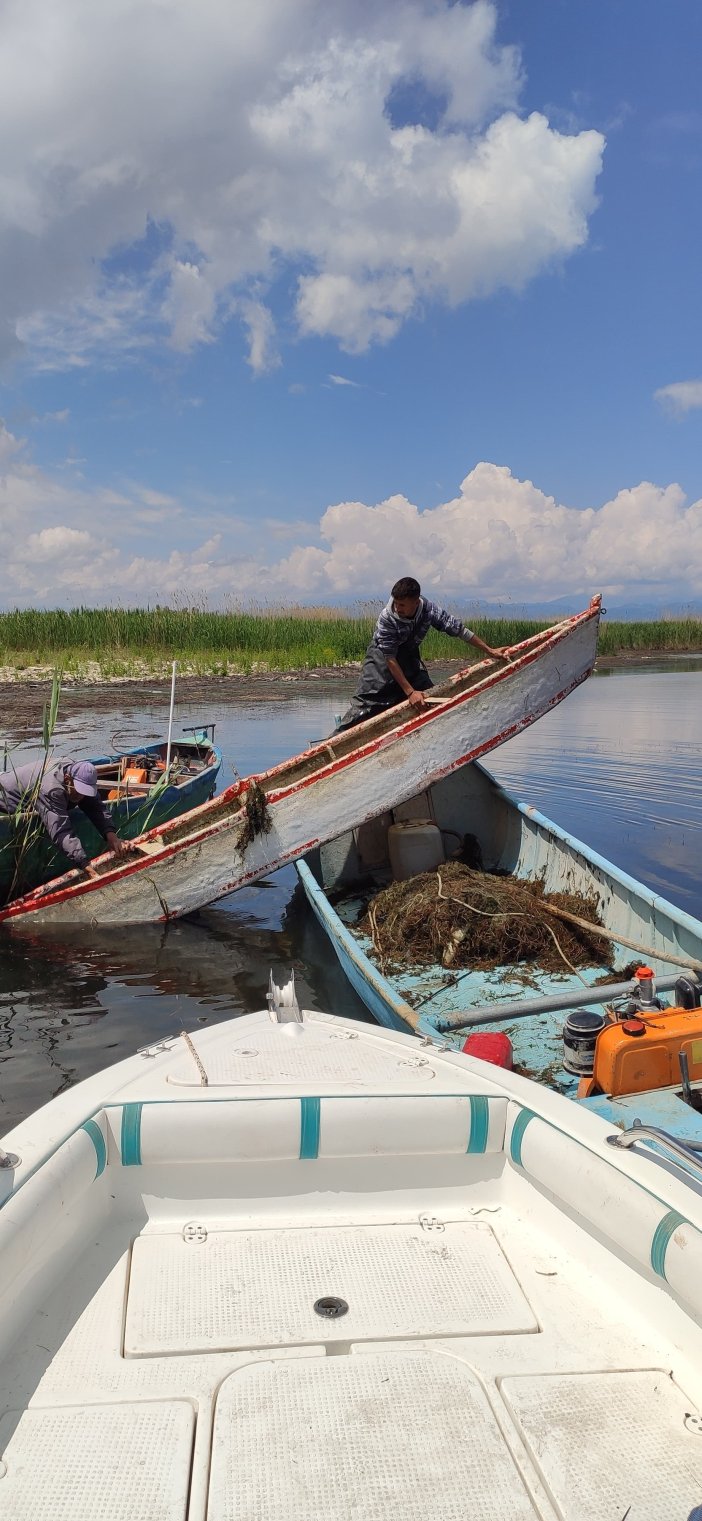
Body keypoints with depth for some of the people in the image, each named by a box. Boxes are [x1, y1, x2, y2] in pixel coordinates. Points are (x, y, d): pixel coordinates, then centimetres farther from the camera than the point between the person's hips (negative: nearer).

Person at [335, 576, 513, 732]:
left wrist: (490, 651, -11)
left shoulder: (428, 609, -23)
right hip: (382, 657, -4)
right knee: (366, 701, -14)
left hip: (409, 657, 5)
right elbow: (390, 659, -30)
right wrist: (410, 692, -33)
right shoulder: (387, 618, -33)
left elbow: (459, 629, -14)